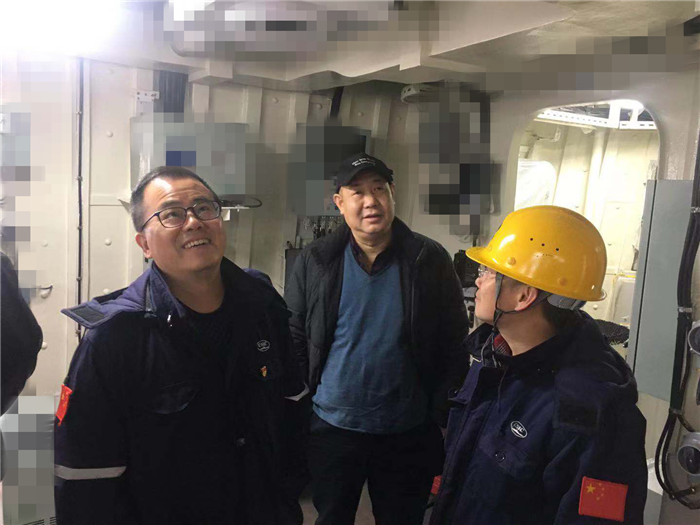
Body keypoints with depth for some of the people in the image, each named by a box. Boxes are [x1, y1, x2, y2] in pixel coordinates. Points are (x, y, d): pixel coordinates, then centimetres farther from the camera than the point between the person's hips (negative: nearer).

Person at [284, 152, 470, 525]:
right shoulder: (314, 262, -4)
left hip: (408, 434, 0)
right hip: (332, 428, 1)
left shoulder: (430, 260, -6)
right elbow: (294, 340, 1)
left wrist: (440, 415, -3)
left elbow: (455, 344, -2)